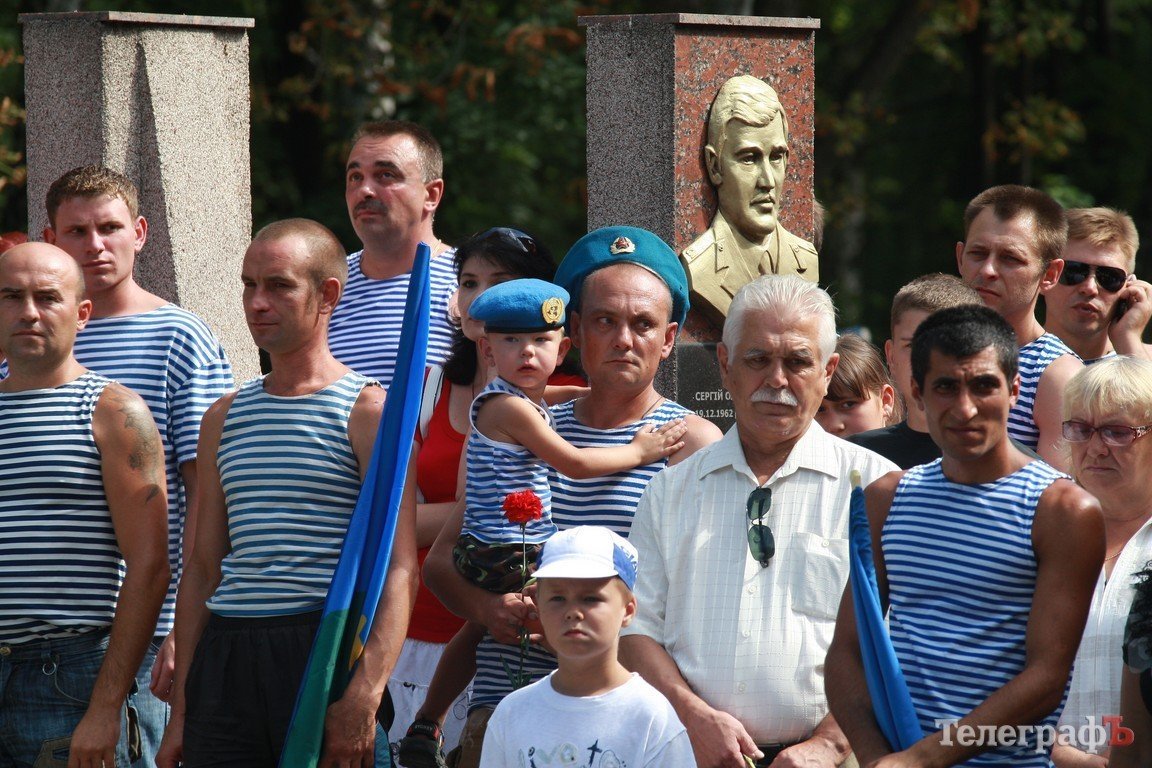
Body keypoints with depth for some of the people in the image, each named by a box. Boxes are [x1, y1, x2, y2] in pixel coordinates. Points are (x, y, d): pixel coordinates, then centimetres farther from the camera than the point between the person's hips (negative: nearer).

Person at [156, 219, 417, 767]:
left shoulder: (369, 410, -1)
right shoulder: (224, 418, 17)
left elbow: (398, 571, -9)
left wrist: (364, 695, -21)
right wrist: (180, 712, 12)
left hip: (325, 654, -5)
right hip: (225, 660, 5)